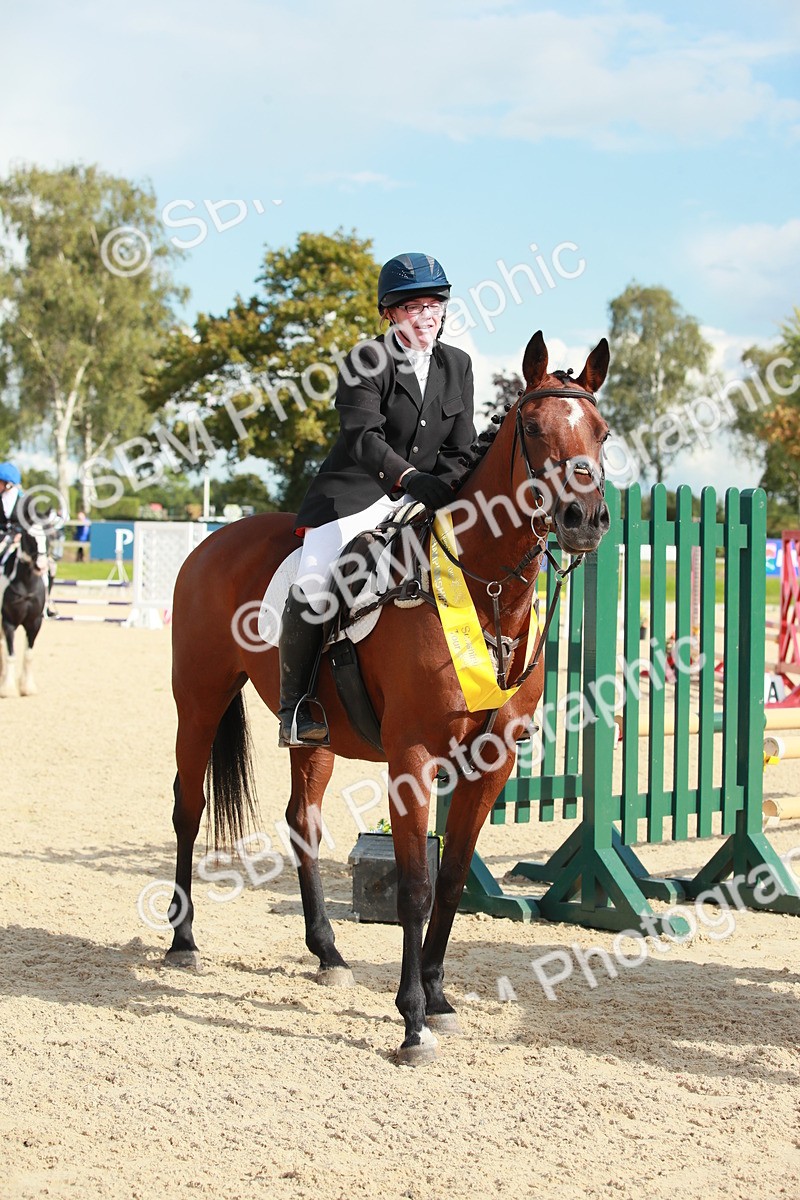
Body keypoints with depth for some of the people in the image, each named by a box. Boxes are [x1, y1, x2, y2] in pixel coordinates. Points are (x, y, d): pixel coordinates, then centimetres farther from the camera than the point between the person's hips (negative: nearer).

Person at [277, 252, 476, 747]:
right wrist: (411, 477, -38)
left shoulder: (457, 365, 10)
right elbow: (363, 436, -22)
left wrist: (443, 490, -12)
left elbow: (462, 450, 8)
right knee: (313, 586, -26)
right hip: (356, 495, -5)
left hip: (422, 500, 6)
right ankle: (296, 706, -14)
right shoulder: (366, 361, -7)